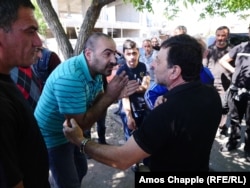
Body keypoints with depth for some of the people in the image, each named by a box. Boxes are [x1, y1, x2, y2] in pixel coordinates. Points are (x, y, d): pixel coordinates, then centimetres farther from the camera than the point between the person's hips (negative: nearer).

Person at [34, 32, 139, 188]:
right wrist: (109, 96, -31)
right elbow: (81, 124, -31)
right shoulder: (70, 77, -35)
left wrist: (115, 95, -21)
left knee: (81, 169, 27)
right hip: (53, 137, -8)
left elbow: (96, 103, -2)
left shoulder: (96, 70, -5)